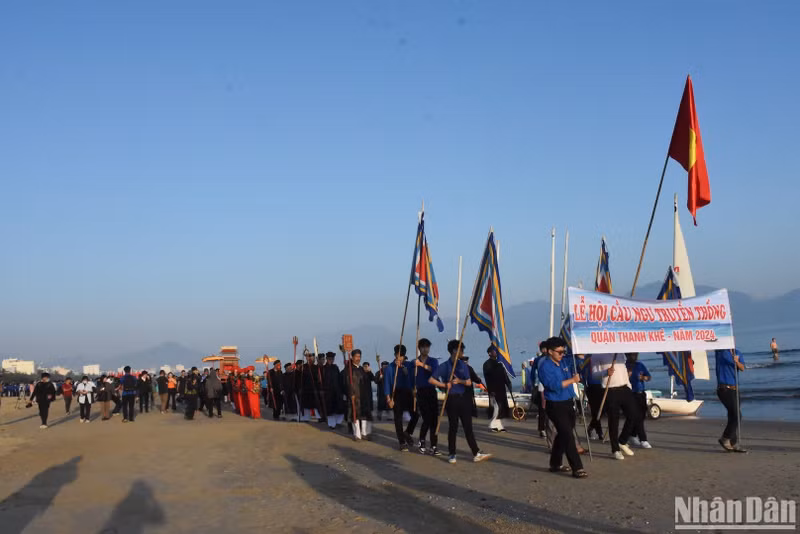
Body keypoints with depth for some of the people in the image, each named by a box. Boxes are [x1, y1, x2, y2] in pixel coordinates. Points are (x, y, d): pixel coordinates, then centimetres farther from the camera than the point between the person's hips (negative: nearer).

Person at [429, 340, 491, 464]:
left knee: (468, 426, 3)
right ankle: (452, 454, 12)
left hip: (463, 398, 4)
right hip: (451, 399, -4)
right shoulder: (445, 366, -3)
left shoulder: (463, 365, 8)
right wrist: (445, 385, -13)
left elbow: (469, 382, 5)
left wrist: (459, 381, -14)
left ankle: (476, 454, 3)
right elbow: (431, 380, -4)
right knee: (453, 427, 2)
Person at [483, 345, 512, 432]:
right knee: (496, 407, -11)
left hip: (501, 389, 7)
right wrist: (491, 390, -17)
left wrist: (508, 384, 5)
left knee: (502, 407, 8)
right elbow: (488, 378, -12)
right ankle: (492, 425, -2)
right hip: (493, 389, -7)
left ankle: (499, 426, 14)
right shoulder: (487, 364, -6)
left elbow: (504, 375, 15)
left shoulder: (499, 363, 15)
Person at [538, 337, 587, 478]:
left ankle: (555, 464, 28)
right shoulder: (545, 366, -14)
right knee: (567, 436, -10)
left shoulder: (564, 362, 9)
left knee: (562, 434, 16)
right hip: (555, 406, -8)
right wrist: (572, 380, -19)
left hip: (568, 403, 8)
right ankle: (577, 468, -9)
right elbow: (554, 385, -24)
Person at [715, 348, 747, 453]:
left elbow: (742, 368, 0)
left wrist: (736, 361, -21)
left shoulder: (737, 353, 11)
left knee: (734, 416, 9)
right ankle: (725, 439, 1)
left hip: (734, 389, 6)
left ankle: (734, 444, 17)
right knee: (736, 415, -12)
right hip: (724, 388, -6)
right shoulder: (720, 351, -2)